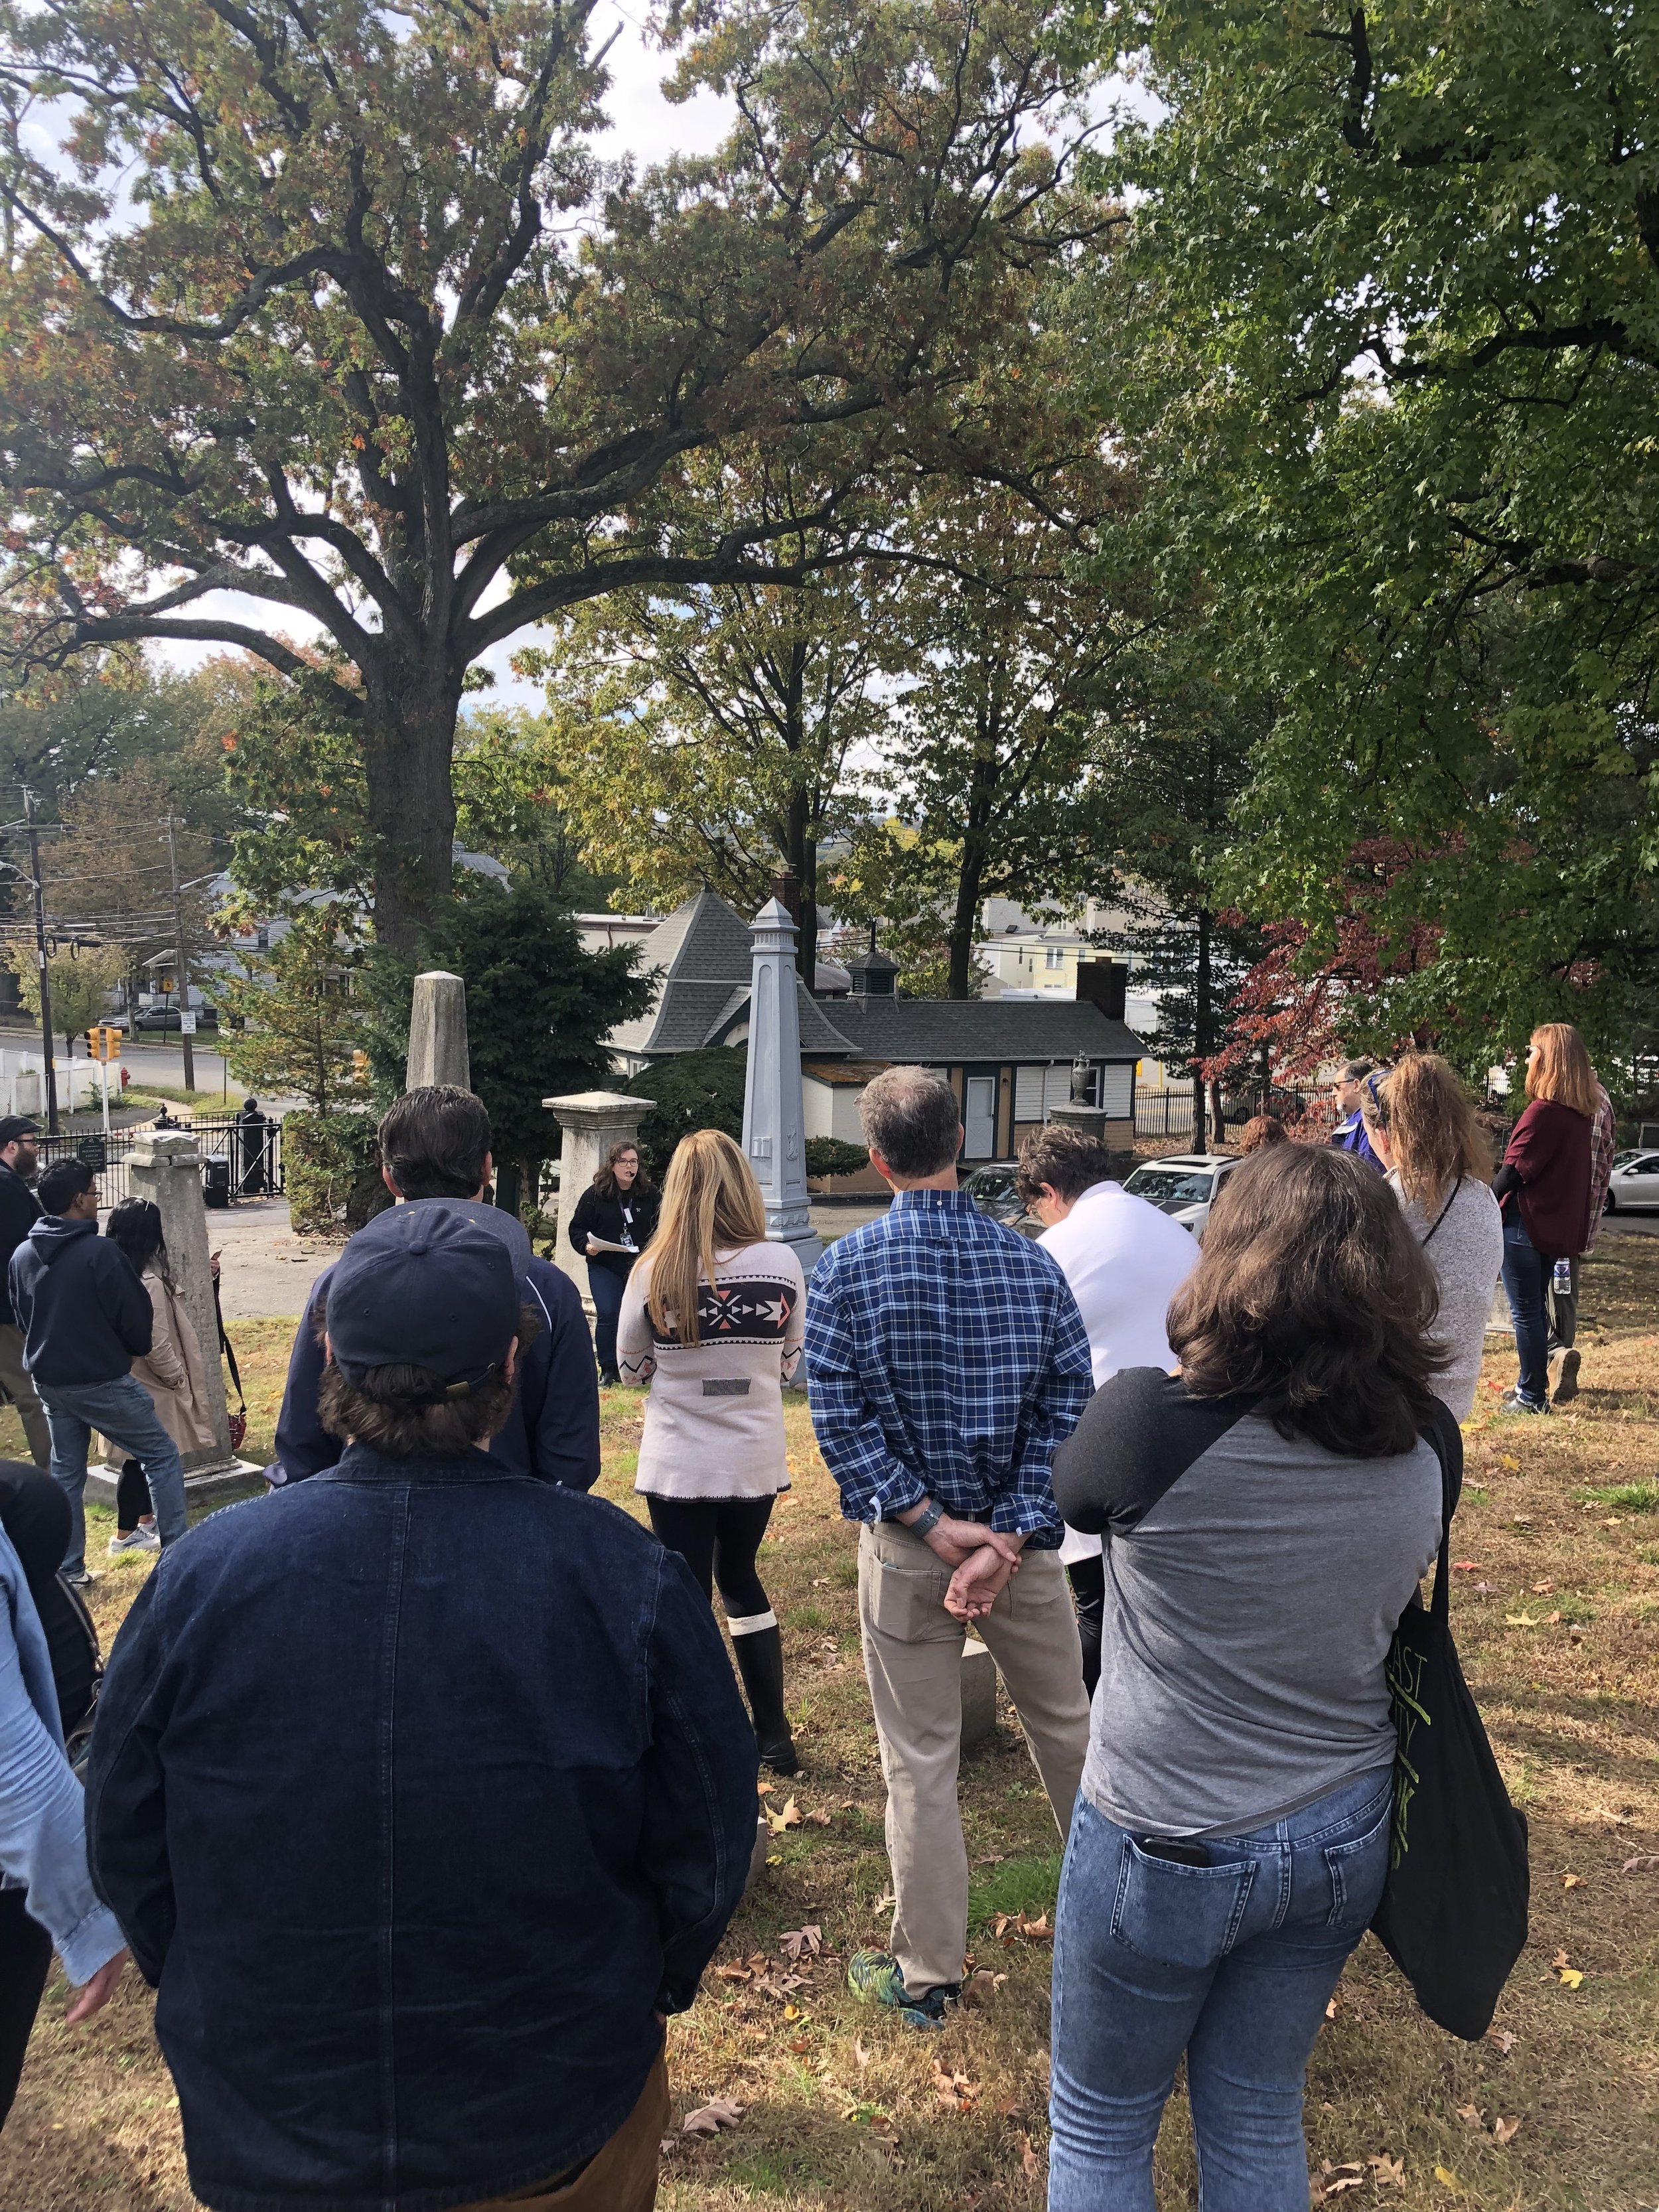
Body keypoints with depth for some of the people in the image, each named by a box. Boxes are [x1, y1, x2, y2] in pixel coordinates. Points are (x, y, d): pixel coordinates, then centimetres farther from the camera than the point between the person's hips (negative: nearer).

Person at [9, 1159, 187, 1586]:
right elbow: (135, 1315, -16)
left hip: (48, 1380, 7)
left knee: (65, 1474, 16)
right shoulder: (100, 1252, -21)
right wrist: (136, 1349, 5)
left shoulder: (22, 1255, 2)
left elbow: (21, 1315, 13)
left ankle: (68, 1570, 20)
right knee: (162, 1456, 5)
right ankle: (177, 1552, 4)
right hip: (101, 1381, -7)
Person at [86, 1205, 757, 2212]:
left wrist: (215, 2009, 13)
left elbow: (125, 1848, -5)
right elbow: (707, 1849, -12)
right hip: (559, 2127, 0)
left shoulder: (200, 1574, -19)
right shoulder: (625, 1574, -22)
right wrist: (641, 1995, 8)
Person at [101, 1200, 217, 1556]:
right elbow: (157, 1346, -25)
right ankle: (126, 1535, 16)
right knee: (142, 1459, 5)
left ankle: (144, 1520, 33)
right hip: (147, 1387, -9)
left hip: (124, 1380, 9)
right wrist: (178, 1377, -9)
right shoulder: (148, 1282, -26)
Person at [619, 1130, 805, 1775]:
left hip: (679, 1465, -3)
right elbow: (790, 1361, 4)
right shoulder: (782, 1264, -10)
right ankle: (774, 1737, 32)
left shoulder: (656, 1272, -15)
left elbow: (631, 1366, -1)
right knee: (741, 1578, 23)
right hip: (757, 1459, 3)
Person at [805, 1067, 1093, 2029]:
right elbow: (1068, 1409, -11)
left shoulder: (849, 1267, -13)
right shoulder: (1032, 1263, -8)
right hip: (1024, 1537, 2)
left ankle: (928, 1975, 26)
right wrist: (1008, 1538, -14)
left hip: (906, 1547, -2)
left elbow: (840, 1418, -15)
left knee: (921, 1762, 11)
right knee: (1068, 1729, 22)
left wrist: (932, 1523, -14)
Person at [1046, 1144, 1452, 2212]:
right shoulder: (1427, 1447, -13)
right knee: (1261, 2123, 26)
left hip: (1166, 1846, -4)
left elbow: (1071, 1486, -6)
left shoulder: (1152, 1424, -28)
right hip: (1342, 1841, 5)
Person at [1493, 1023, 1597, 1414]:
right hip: (1560, 1226, 8)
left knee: (1525, 1311, 1)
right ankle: (1531, 1385, 28)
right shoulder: (1583, 1113, 6)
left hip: (1525, 1223, -8)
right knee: (1537, 1307, 18)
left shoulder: (1542, 1111, -20)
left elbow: (1512, 1172, -18)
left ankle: (1533, 1396, 8)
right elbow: (1568, 1170, 12)